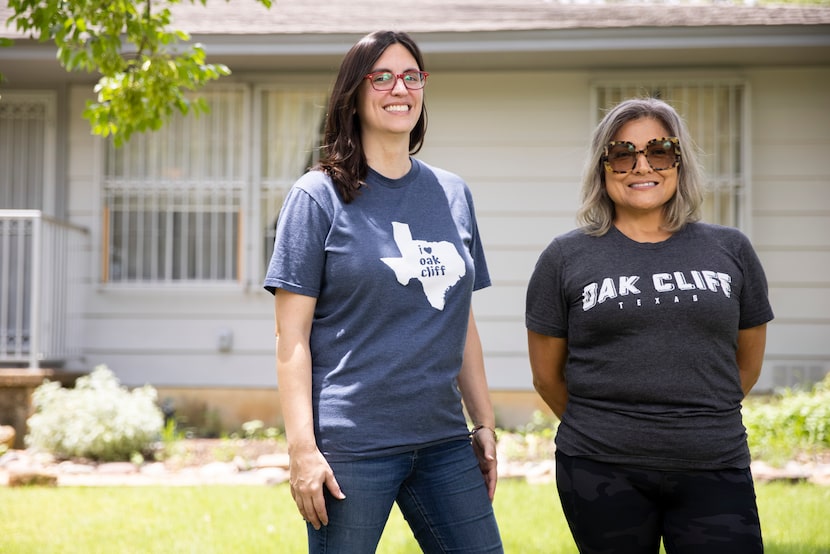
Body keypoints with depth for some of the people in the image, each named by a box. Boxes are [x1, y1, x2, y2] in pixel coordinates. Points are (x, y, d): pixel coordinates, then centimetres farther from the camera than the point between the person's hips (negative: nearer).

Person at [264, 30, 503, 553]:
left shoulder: (454, 195, 11)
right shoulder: (319, 197, -2)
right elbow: (292, 336, -6)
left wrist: (485, 424, 13)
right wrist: (302, 448, -13)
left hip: (444, 441, 5)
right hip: (352, 448, -4)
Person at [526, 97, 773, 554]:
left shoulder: (731, 251, 8)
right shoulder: (566, 258, 3)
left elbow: (746, 364, 17)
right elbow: (547, 376, 9)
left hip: (714, 471, 1)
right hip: (601, 475, -1)